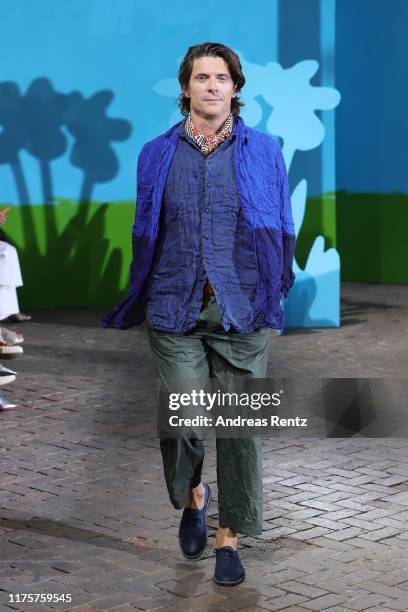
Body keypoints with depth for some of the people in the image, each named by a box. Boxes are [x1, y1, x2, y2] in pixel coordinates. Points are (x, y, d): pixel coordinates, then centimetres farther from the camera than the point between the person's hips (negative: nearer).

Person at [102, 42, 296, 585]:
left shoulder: (264, 152, 5)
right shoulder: (157, 154, 7)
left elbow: (282, 231, 10)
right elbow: (144, 236, 12)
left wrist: (272, 295, 6)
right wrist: (135, 305, 11)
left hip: (242, 314, 0)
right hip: (176, 312, 0)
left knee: (239, 427, 2)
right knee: (182, 419, -4)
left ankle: (230, 539, 16)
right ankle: (192, 498, 29)